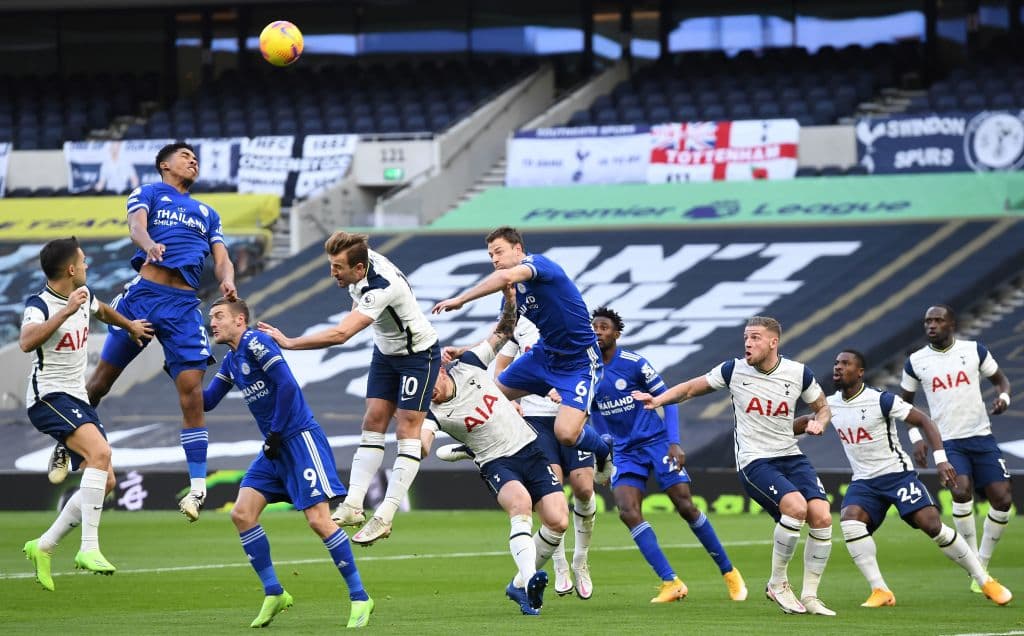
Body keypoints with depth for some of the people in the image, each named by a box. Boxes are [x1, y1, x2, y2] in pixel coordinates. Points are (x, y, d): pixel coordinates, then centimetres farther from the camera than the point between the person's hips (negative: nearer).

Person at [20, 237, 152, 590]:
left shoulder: (82, 296, 10)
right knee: (100, 452, -31)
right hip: (49, 398, -9)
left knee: (105, 481, 4)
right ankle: (89, 548, -34)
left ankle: (43, 547, 14)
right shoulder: (40, 305, -16)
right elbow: (27, 342, -37)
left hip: (77, 401, 9)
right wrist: (66, 312, -40)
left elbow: (101, 310, 36)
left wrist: (129, 325, 48)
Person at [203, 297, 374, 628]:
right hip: (274, 448, 9)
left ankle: (360, 597, -6)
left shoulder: (256, 343, -12)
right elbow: (206, 402, 17)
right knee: (242, 514, -1)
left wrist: (275, 434, -16)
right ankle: (274, 593, 6)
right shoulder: (230, 361, 15)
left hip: (300, 439, -9)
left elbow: (287, 386, -19)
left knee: (318, 519, -14)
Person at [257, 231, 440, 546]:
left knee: (407, 429, -10)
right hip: (385, 351, 9)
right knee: (373, 422, 2)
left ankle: (385, 517, -14)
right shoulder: (364, 259, -13)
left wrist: (288, 342, -41)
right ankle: (353, 505, -4)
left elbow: (340, 334, -45)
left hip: (418, 354, -9)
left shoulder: (382, 289, -38)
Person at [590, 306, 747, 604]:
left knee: (686, 507, -6)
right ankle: (671, 583, -16)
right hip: (624, 451, 4)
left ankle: (728, 572, 12)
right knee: (627, 512, -17)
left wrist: (674, 442, -14)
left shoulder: (633, 362, -11)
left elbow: (668, 398, -5)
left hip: (656, 442, -4)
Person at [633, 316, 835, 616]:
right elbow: (692, 388, 11)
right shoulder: (734, 370, -1)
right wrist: (657, 400, -4)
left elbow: (822, 407, 17)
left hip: (791, 457, 3)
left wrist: (818, 422, -6)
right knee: (796, 507, -29)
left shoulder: (798, 373, 1)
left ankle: (810, 596, -1)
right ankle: (778, 583, -10)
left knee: (822, 517, -16)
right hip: (754, 462, -3)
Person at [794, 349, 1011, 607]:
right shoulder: (831, 405, 4)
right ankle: (880, 591, -20)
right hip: (864, 482, 5)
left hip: (897, 474, -5)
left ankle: (985, 581, -1)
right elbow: (806, 422, 24)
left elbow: (923, 421, -11)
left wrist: (940, 459, -20)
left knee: (932, 525, -16)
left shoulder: (881, 400, -14)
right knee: (849, 519, -25)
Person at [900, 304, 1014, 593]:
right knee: (962, 492, -24)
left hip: (981, 437, 2)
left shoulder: (974, 351, 2)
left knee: (1002, 499, -7)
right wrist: (916, 437, 0)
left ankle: (982, 565, 14)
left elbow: (1000, 379, 13)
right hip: (947, 442, -2)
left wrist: (1003, 397, -11)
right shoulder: (916, 362, 2)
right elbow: (904, 402, 13)